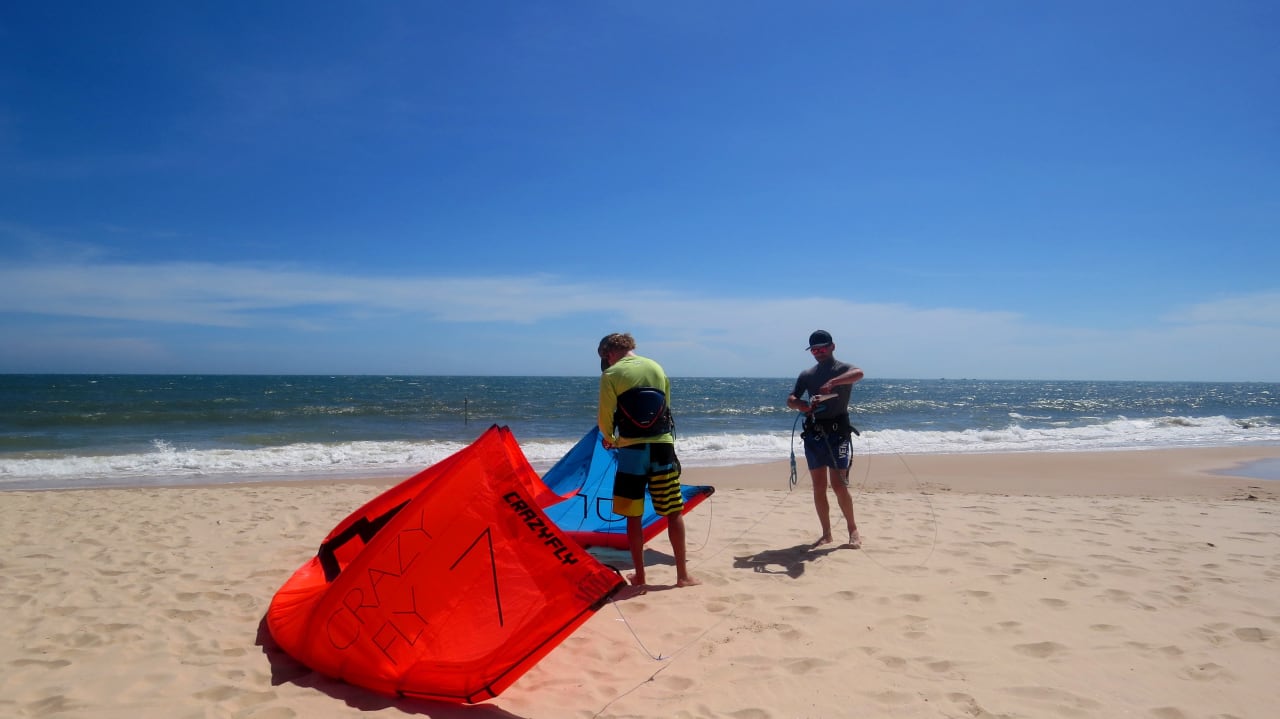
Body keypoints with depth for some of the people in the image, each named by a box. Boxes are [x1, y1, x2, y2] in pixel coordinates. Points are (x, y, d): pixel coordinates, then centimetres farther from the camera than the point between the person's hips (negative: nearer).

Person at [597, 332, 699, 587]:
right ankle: (682, 574, 11)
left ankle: (639, 575, 13)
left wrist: (609, 438, 19)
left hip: (632, 449, -3)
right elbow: (667, 405, 15)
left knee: (633, 515, 8)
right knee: (674, 512, 8)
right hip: (662, 446, 3)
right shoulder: (656, 367, 10)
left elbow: (605, 417, -2)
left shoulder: (611, 375, -3)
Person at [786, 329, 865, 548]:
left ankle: (853, 530, 10)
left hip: (838, 431, -4)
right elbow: (790, 399, 8)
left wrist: (832, 383, -38)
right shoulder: (807, 375, 14)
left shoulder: (843, 369, 1)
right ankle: (827, 534, 14)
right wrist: (800, 405, -16)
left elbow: (859, 373, -23)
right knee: (818, 487, 5)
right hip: (813, 433, 4)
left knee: (839, 485, -7)